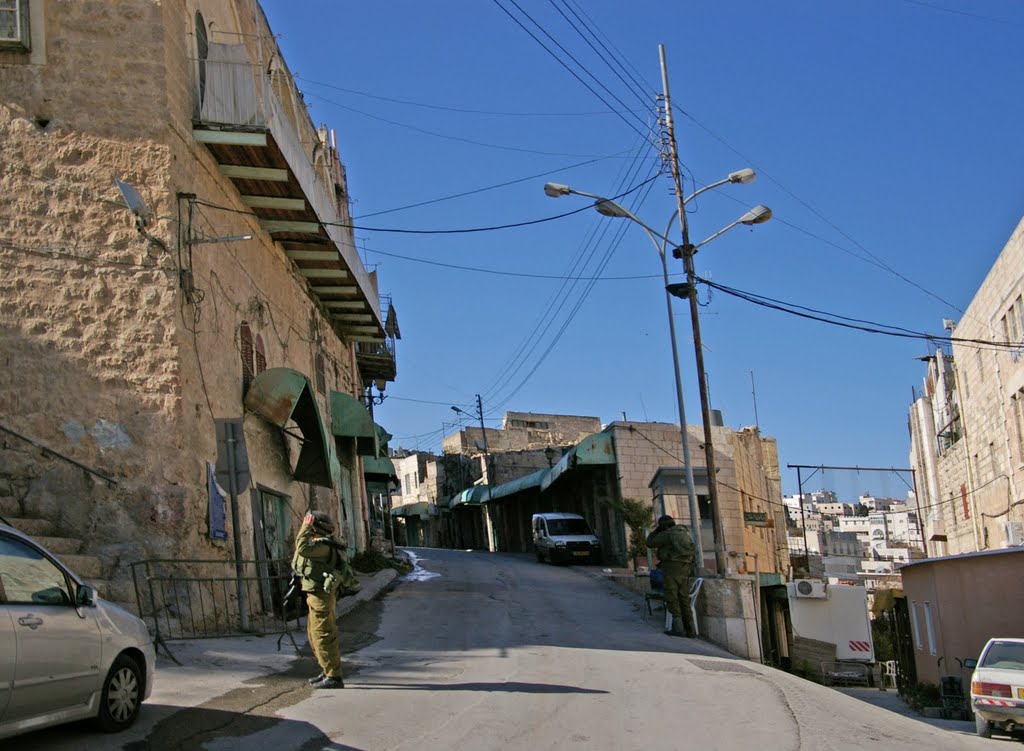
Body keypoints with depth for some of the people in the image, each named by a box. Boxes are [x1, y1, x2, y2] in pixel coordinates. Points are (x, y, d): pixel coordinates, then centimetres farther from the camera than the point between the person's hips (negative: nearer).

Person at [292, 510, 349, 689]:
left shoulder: (324, 546, -19)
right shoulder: (321, 543, 13)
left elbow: (303, 548, -34)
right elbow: (300, 546, 26)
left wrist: (306, 527, -24)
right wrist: (306, 527, 15)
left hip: (321, 596, -11)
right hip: (316, 595, 11)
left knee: (323, 637, -8)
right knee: (314, 634, 19)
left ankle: (334, 678, -5)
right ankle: (328, 672, 28)